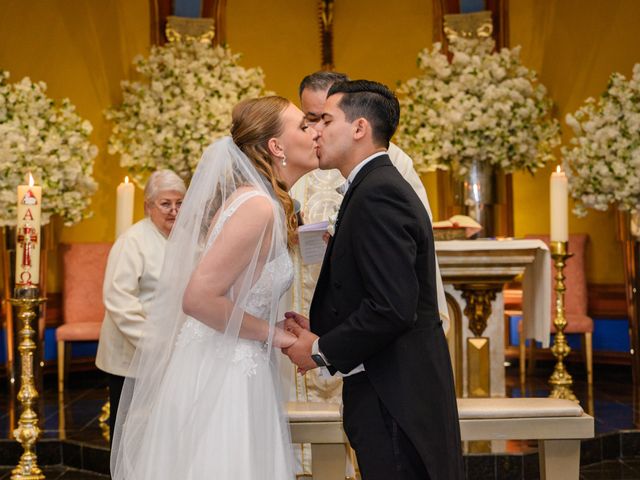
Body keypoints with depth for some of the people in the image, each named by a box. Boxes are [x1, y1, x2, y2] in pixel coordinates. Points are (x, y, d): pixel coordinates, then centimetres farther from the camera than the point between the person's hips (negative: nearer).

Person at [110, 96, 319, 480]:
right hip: (221, 373, -9)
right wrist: (272, 334, -13)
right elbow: (198, 297, -24)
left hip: (237, 370, 9)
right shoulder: (257, 206, -18)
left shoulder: (267, 204, 10)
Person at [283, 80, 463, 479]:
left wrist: (322, 351, -13)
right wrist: (321, 328, 7)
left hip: (394, 400, -10)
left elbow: (392, 307, -24)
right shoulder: (383, 185, 15)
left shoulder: (378, 193, -16)